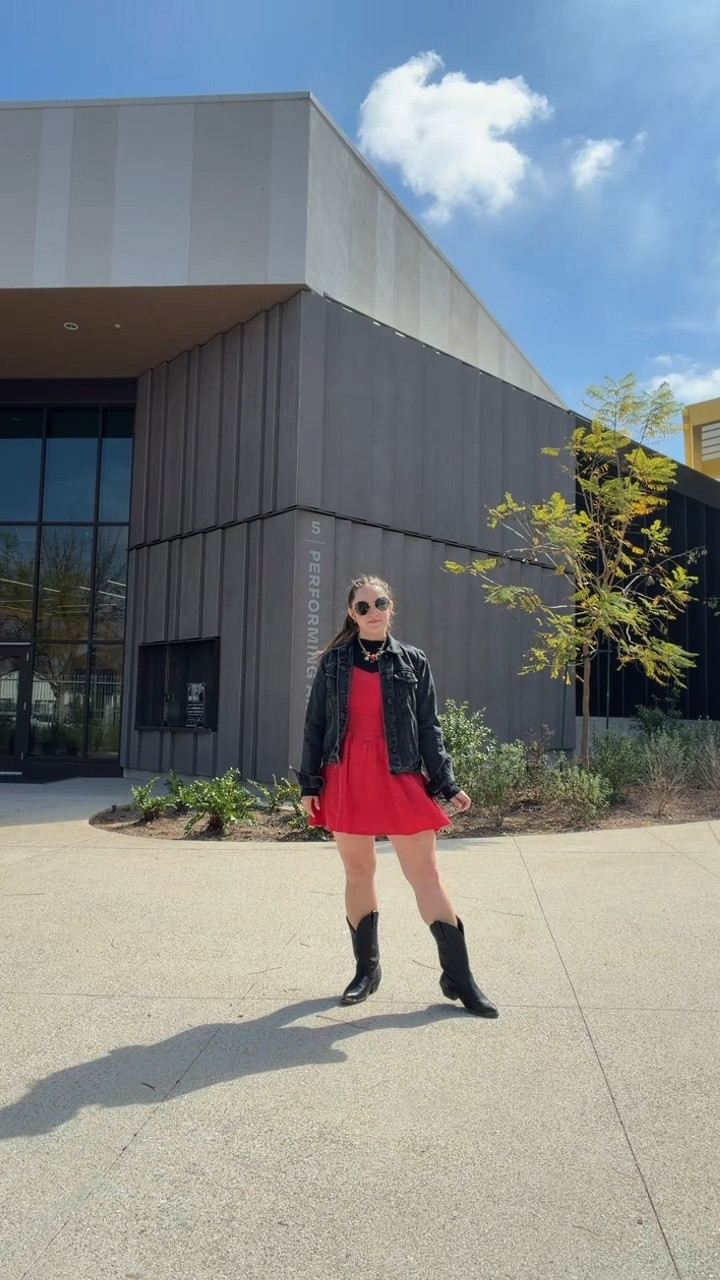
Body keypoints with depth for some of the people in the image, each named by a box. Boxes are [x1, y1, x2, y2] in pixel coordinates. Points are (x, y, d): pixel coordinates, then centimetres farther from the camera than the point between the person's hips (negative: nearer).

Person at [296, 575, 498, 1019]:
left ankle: (459, 977, 10)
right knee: (358, 873, 10)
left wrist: (447, 785, -1)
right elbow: (315, 724, 7)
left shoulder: (413, 662, 4)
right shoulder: (334, 662, 5)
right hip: (346, 779, 1)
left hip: (400, 779, -1)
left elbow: (430, 729, 4)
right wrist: (309, 783, 3)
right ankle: (367, 969, 27)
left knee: (426, 873, 0)